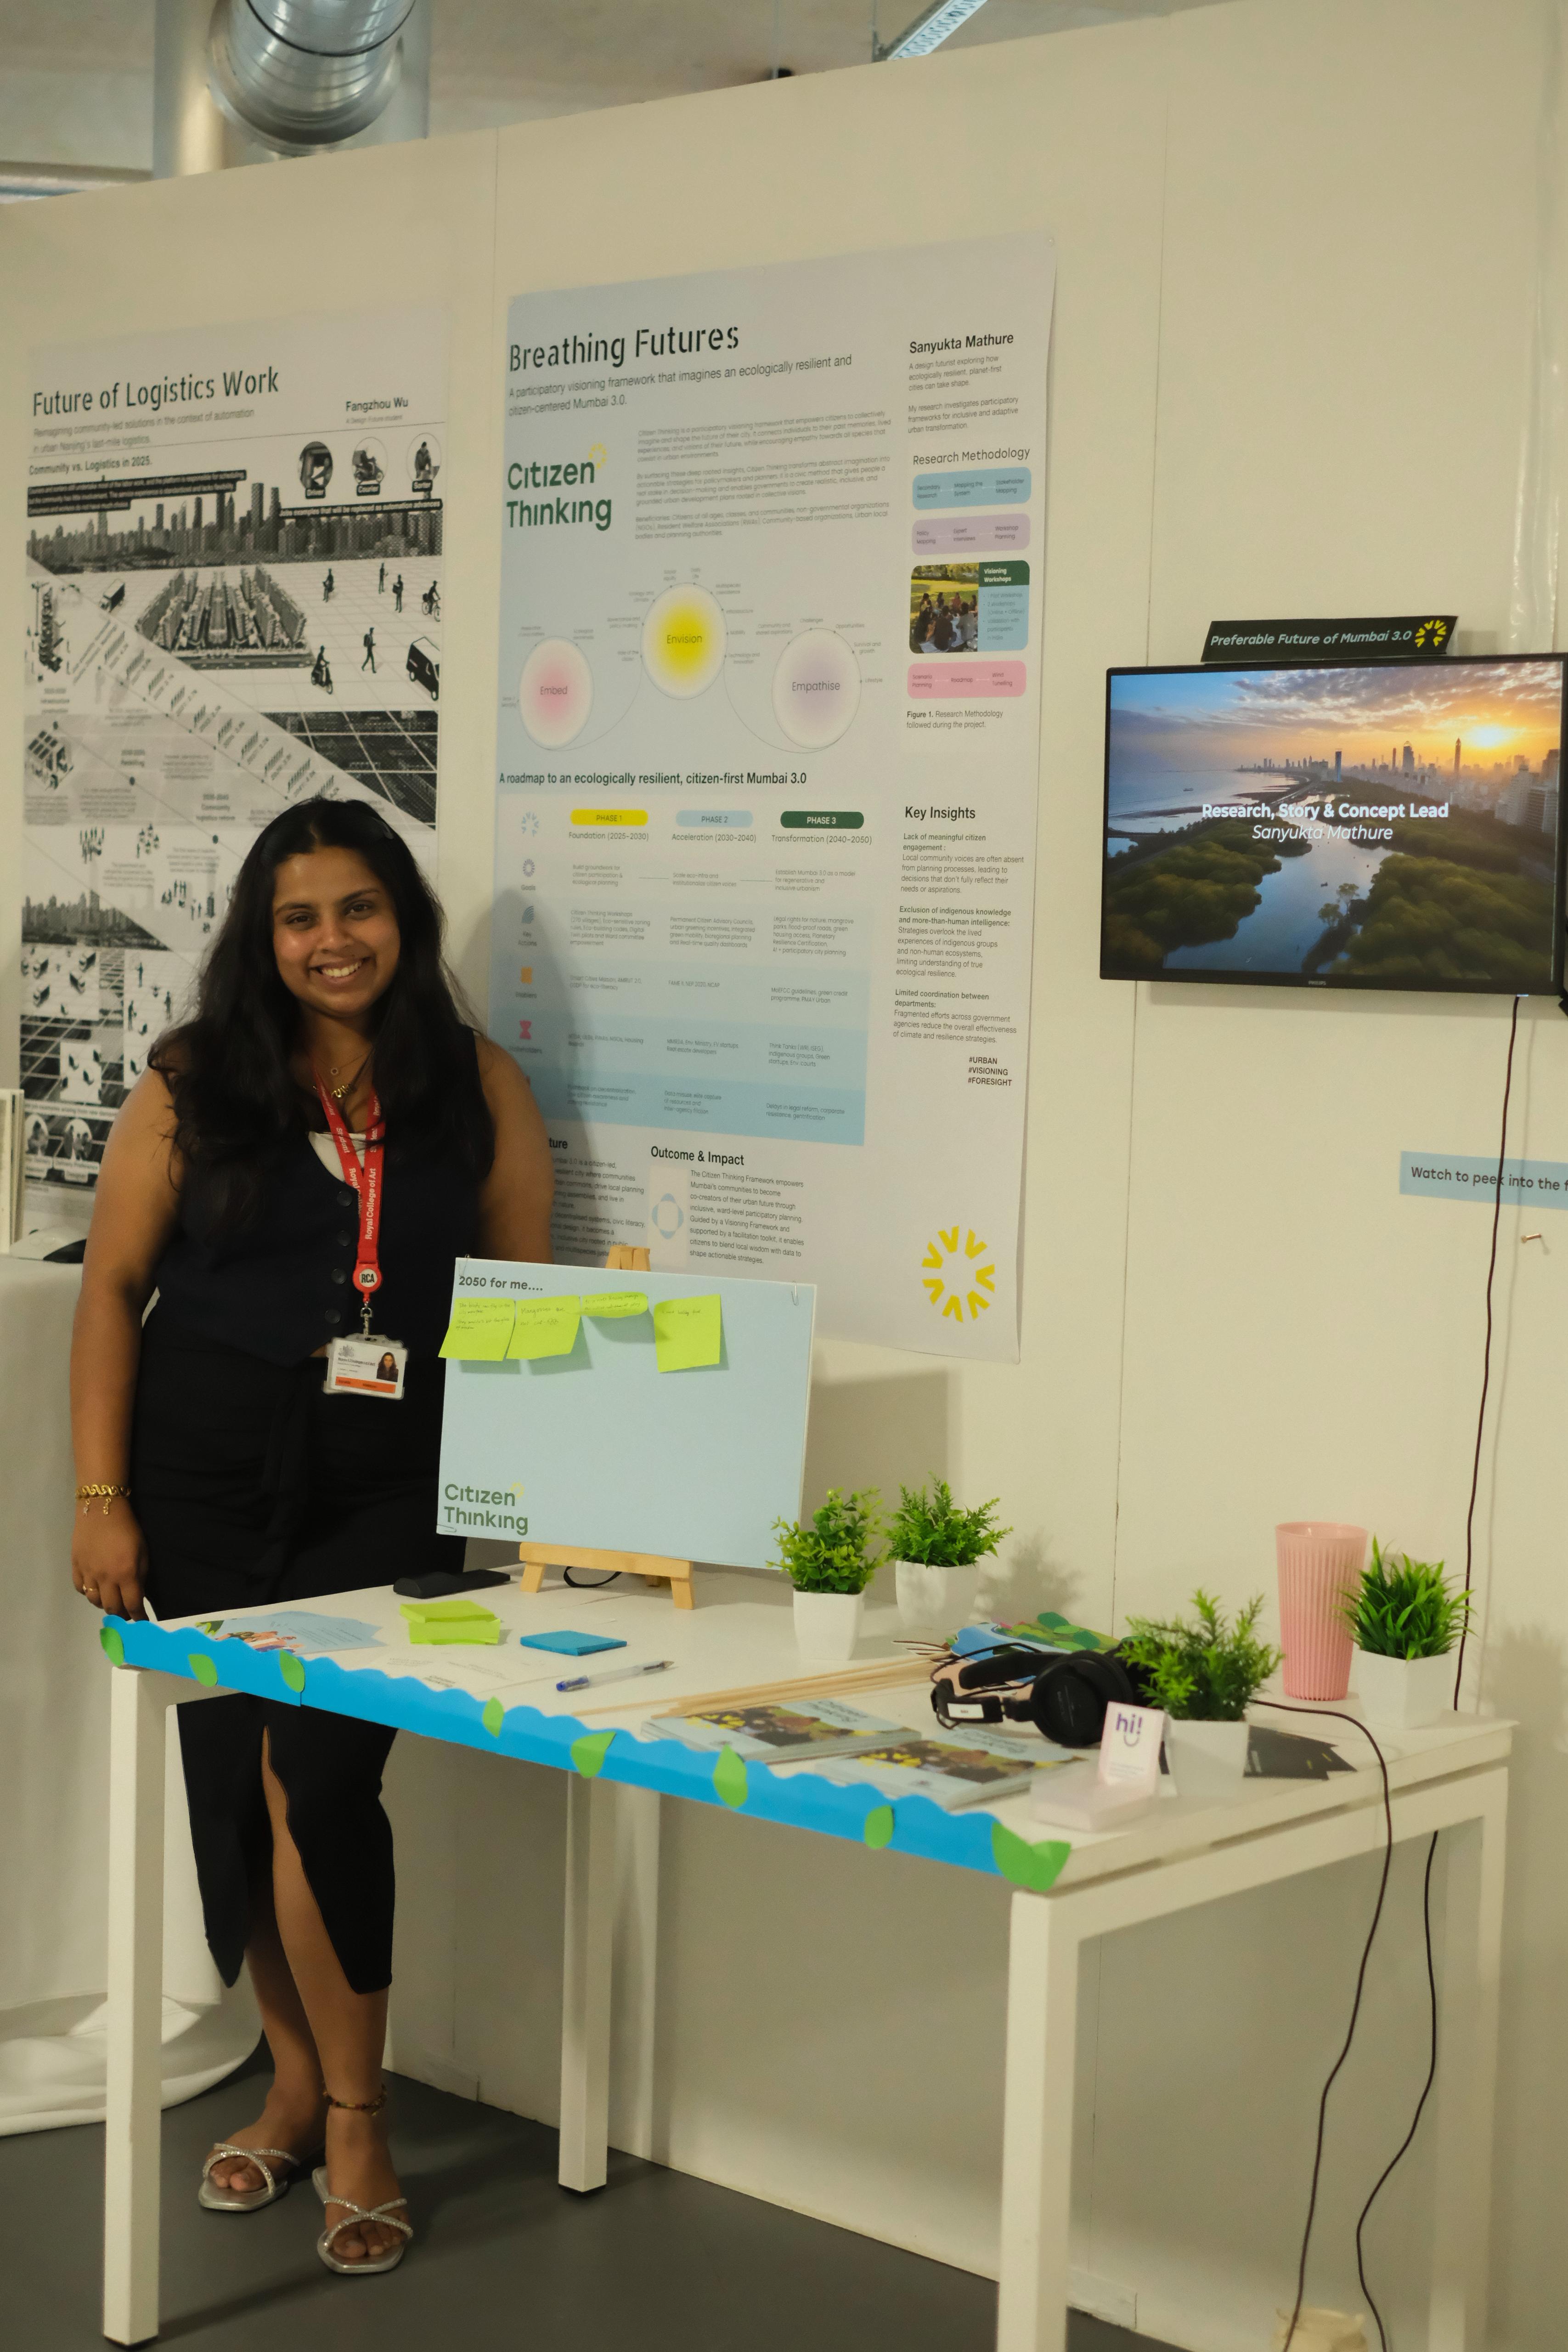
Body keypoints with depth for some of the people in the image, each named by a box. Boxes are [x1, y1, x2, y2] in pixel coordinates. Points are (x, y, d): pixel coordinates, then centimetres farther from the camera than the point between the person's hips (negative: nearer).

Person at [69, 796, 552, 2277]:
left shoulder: (477, 1087, 3)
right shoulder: (195, 1082, 2)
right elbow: (113, 1287, 2)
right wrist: (101, 1500, -3)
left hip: (390, 1491, -1)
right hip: (206, 1486, 2)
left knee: (317, 1775, -12)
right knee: (233, 1779, 8)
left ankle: (352, 2112, 5)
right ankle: (298, 2076, 28)